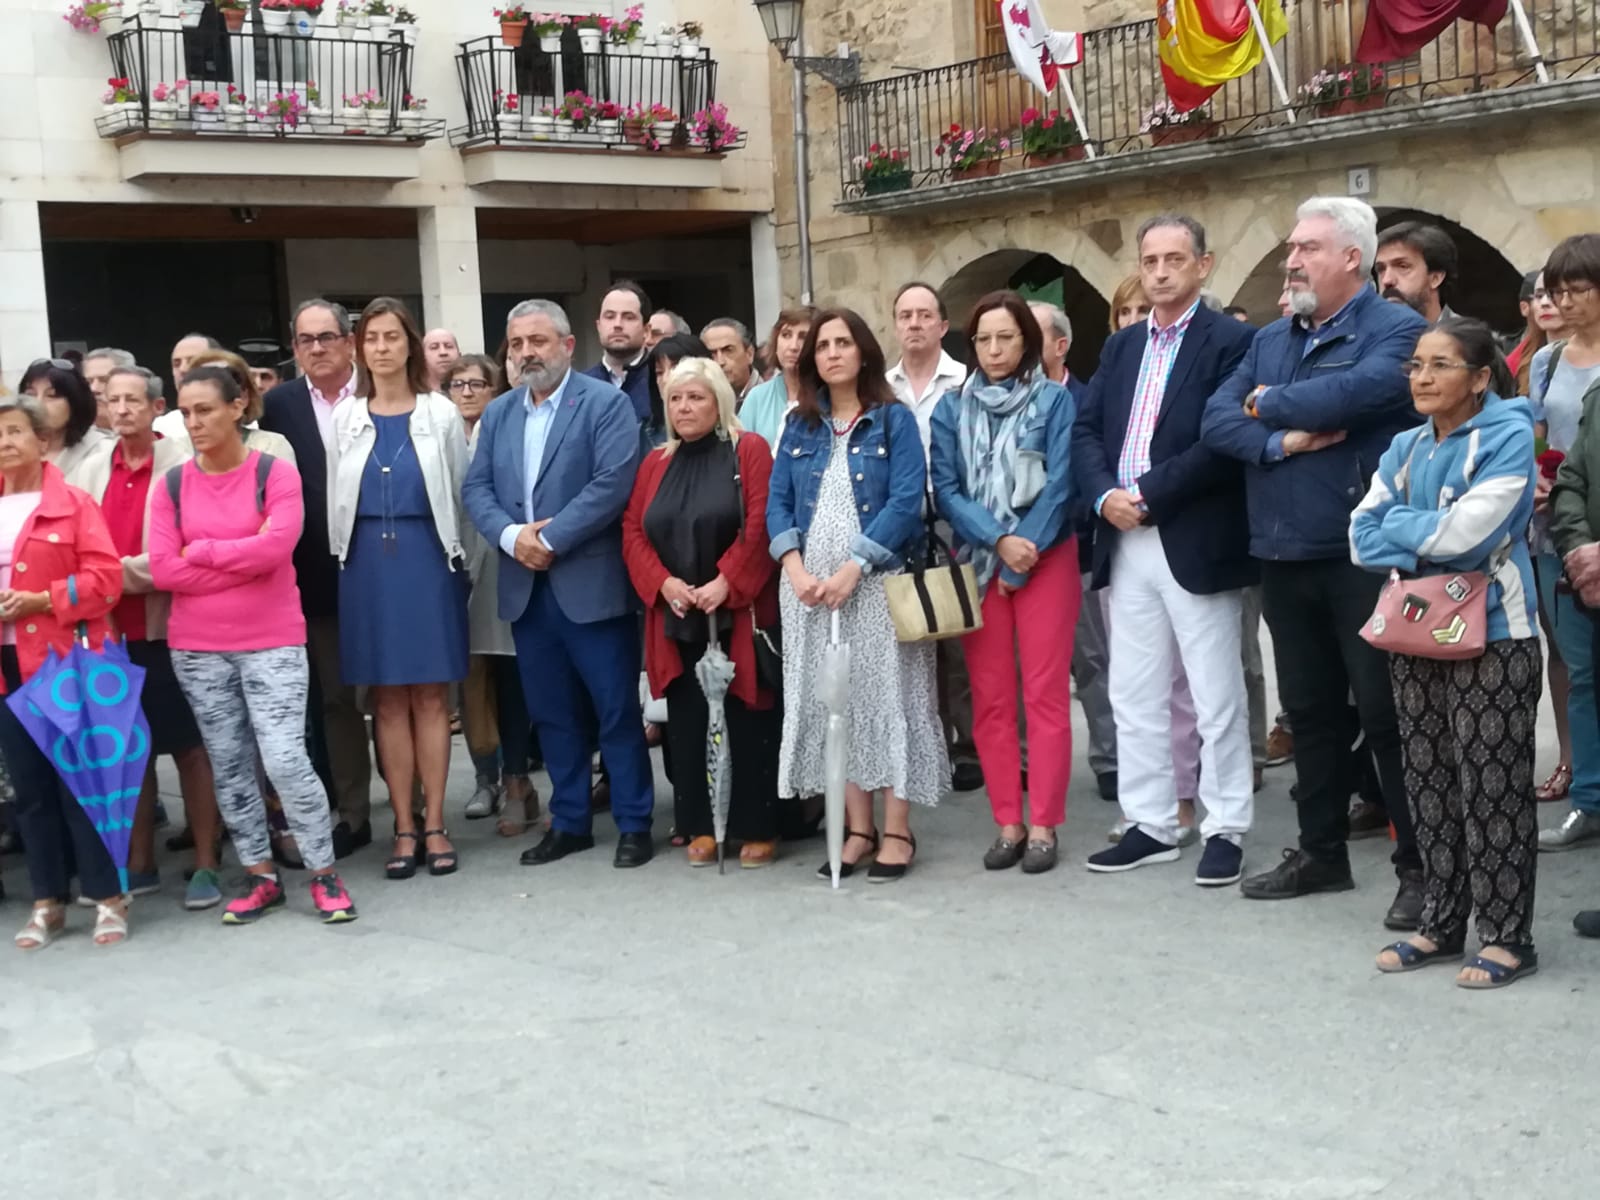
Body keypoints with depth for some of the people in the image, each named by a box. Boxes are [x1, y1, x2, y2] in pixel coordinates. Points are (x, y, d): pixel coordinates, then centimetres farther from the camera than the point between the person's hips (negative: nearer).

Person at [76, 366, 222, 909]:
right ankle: (138, 864, 23)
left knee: (190, 746, 2)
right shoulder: (95, 467, 9)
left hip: (169, 626, -5)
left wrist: (122, 572, -14)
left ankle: (205, 865, 9)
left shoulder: (183, 464, -7)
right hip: (113, 629, 5)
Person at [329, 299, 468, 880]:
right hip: (368, 563, 2)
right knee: (387, 699, 4)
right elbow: (333, 497, 7)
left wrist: (458, 562, 0)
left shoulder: (441, 413, 2)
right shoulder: (345, 417, 6)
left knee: (430, 696, 2)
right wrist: (341, 559, 0)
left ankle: (434, 825, 8)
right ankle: (404, 829, 10)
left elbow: (460, 492, 3)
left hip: (427, 559, -2)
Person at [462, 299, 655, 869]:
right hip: (525, 587, 6)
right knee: (552, 712, 12)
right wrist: (511, 535, -11)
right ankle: (570, 821, 22)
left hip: (591, 583, -5)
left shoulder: (607, 403, -4)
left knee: (617, 709, 0)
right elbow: (476, 488, 8)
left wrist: (550, 539, -17)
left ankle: (634, 823, 10)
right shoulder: (498, 413, 14)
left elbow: (613, 482, -15)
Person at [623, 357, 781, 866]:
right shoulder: (655, 464, 14)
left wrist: (725, 583, -18)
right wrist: (663, 583, -8)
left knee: (749, 721, -1)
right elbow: (633, 532, 8)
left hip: (739, 613, -4)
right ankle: (700, 826, 13)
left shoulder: (749, 450, -1)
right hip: (676, 617, 5)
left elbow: (761, 525, -10)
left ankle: (758, 828, 7)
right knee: (688, 721, 5)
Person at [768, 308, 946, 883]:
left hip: (876, 581, -4)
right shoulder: (799, 425, 12)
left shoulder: (894, 419, 0)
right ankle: (858, 828, 13)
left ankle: (897, 832, 4)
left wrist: (853, 568, -18)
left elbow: (906, 502, -11)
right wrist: (795, 568, -10)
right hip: (810, 585, 4)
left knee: (886, 697, -3)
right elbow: (777, 501, 6)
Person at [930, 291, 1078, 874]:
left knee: (1045, 693, -3)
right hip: (977, 562, 3)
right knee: (990, 696, 3)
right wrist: (999, 540, -14)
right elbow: (945, 490, -1)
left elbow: (1059, 484, -7)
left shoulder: (1056, 400, 0)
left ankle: (1043, 825, 2)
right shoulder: (952, 408, 6)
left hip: (1045, 560, -2)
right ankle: (1007, 823, 10)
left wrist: (1024, 555, -14)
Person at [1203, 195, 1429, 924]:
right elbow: (1217, 421, 4)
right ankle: (1322, 852, 27)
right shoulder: (1269, 341, 14)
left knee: (1387, 714, -2)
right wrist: (1279, 440, -16)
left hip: (1365, 557, -6)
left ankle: (1420, 866, 9)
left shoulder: (1395, 330, -7)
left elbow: (1355, 392, -26)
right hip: (1284, 558, 7)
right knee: (1310, 711, 15)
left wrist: (1269, 403, -8)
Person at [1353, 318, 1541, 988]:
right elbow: (1362, 537, 4)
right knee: (1429, 787, 12)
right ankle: (1441, 922, 23)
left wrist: (1399, 524, -4)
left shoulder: (1508, 436, -11)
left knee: (1492, 790, -2)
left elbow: (1466, 533, -20)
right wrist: (1427, 546, -13)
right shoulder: (1404, 448, 9)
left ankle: (1508, 937, 8)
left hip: (1491, 639, -6)